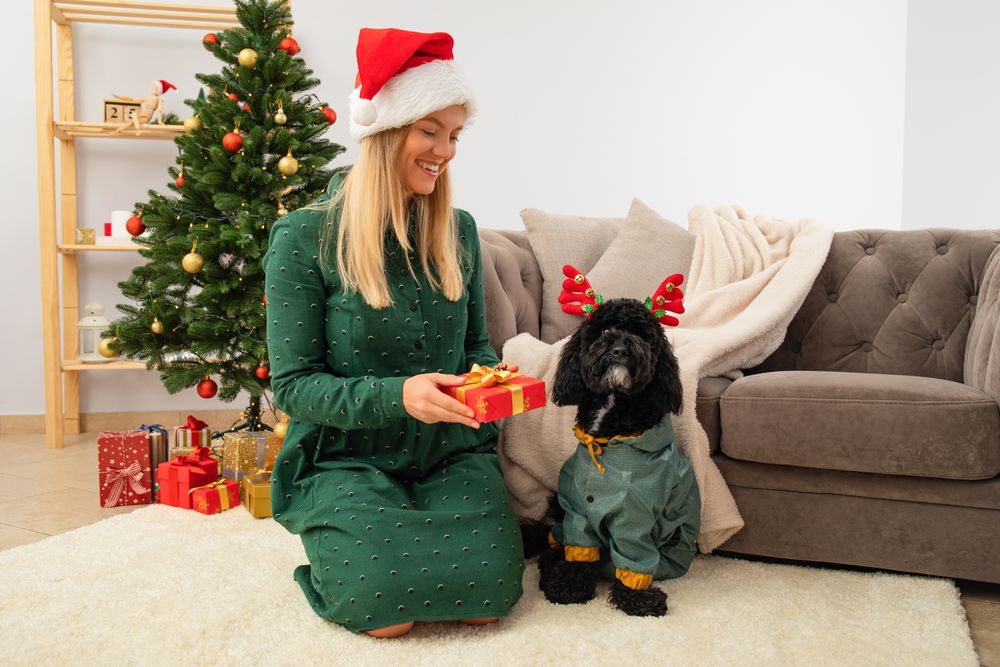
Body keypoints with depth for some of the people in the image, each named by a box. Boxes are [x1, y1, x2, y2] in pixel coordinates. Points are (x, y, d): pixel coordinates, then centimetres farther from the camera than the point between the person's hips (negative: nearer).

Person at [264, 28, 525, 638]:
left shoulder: (460, 231, 4)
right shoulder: (305, 236, -10)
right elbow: (294, 384, -11)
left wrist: (488, 374, -11)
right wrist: (397, 395, -26)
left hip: (452, 451, 4)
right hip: (350, 457, -3)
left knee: (490, 596, -18)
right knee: (383, 608, -24)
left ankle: (420, 528, 14)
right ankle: (344, 538, 11)